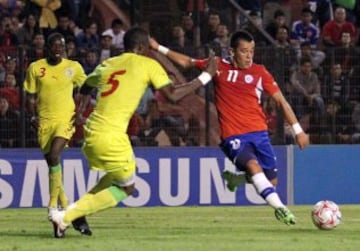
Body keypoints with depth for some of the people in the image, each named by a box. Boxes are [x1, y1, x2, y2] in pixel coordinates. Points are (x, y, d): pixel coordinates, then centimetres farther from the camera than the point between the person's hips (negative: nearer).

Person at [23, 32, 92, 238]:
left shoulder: (73, 67, 0)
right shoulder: (35, 68, 2)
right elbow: (31, 96, 9)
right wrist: (33, 116, -5)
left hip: (65, 119, -3)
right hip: (45, 121, 3)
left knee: (54, 156, -25)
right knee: (53, 166, 4)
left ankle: (54, 206, -18)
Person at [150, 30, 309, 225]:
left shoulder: (260, 72, 4)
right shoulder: (219, 66, 4)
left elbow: (281, 101, 8)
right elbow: (187, 62, 16)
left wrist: (298, 130, 4)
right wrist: (159, 48, 10)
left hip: (259, 133, 3)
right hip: (232, 136, -3)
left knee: (272, 181, 2)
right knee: (253, 165, -31)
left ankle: (235, 178, 29)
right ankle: (279, 207, -34)